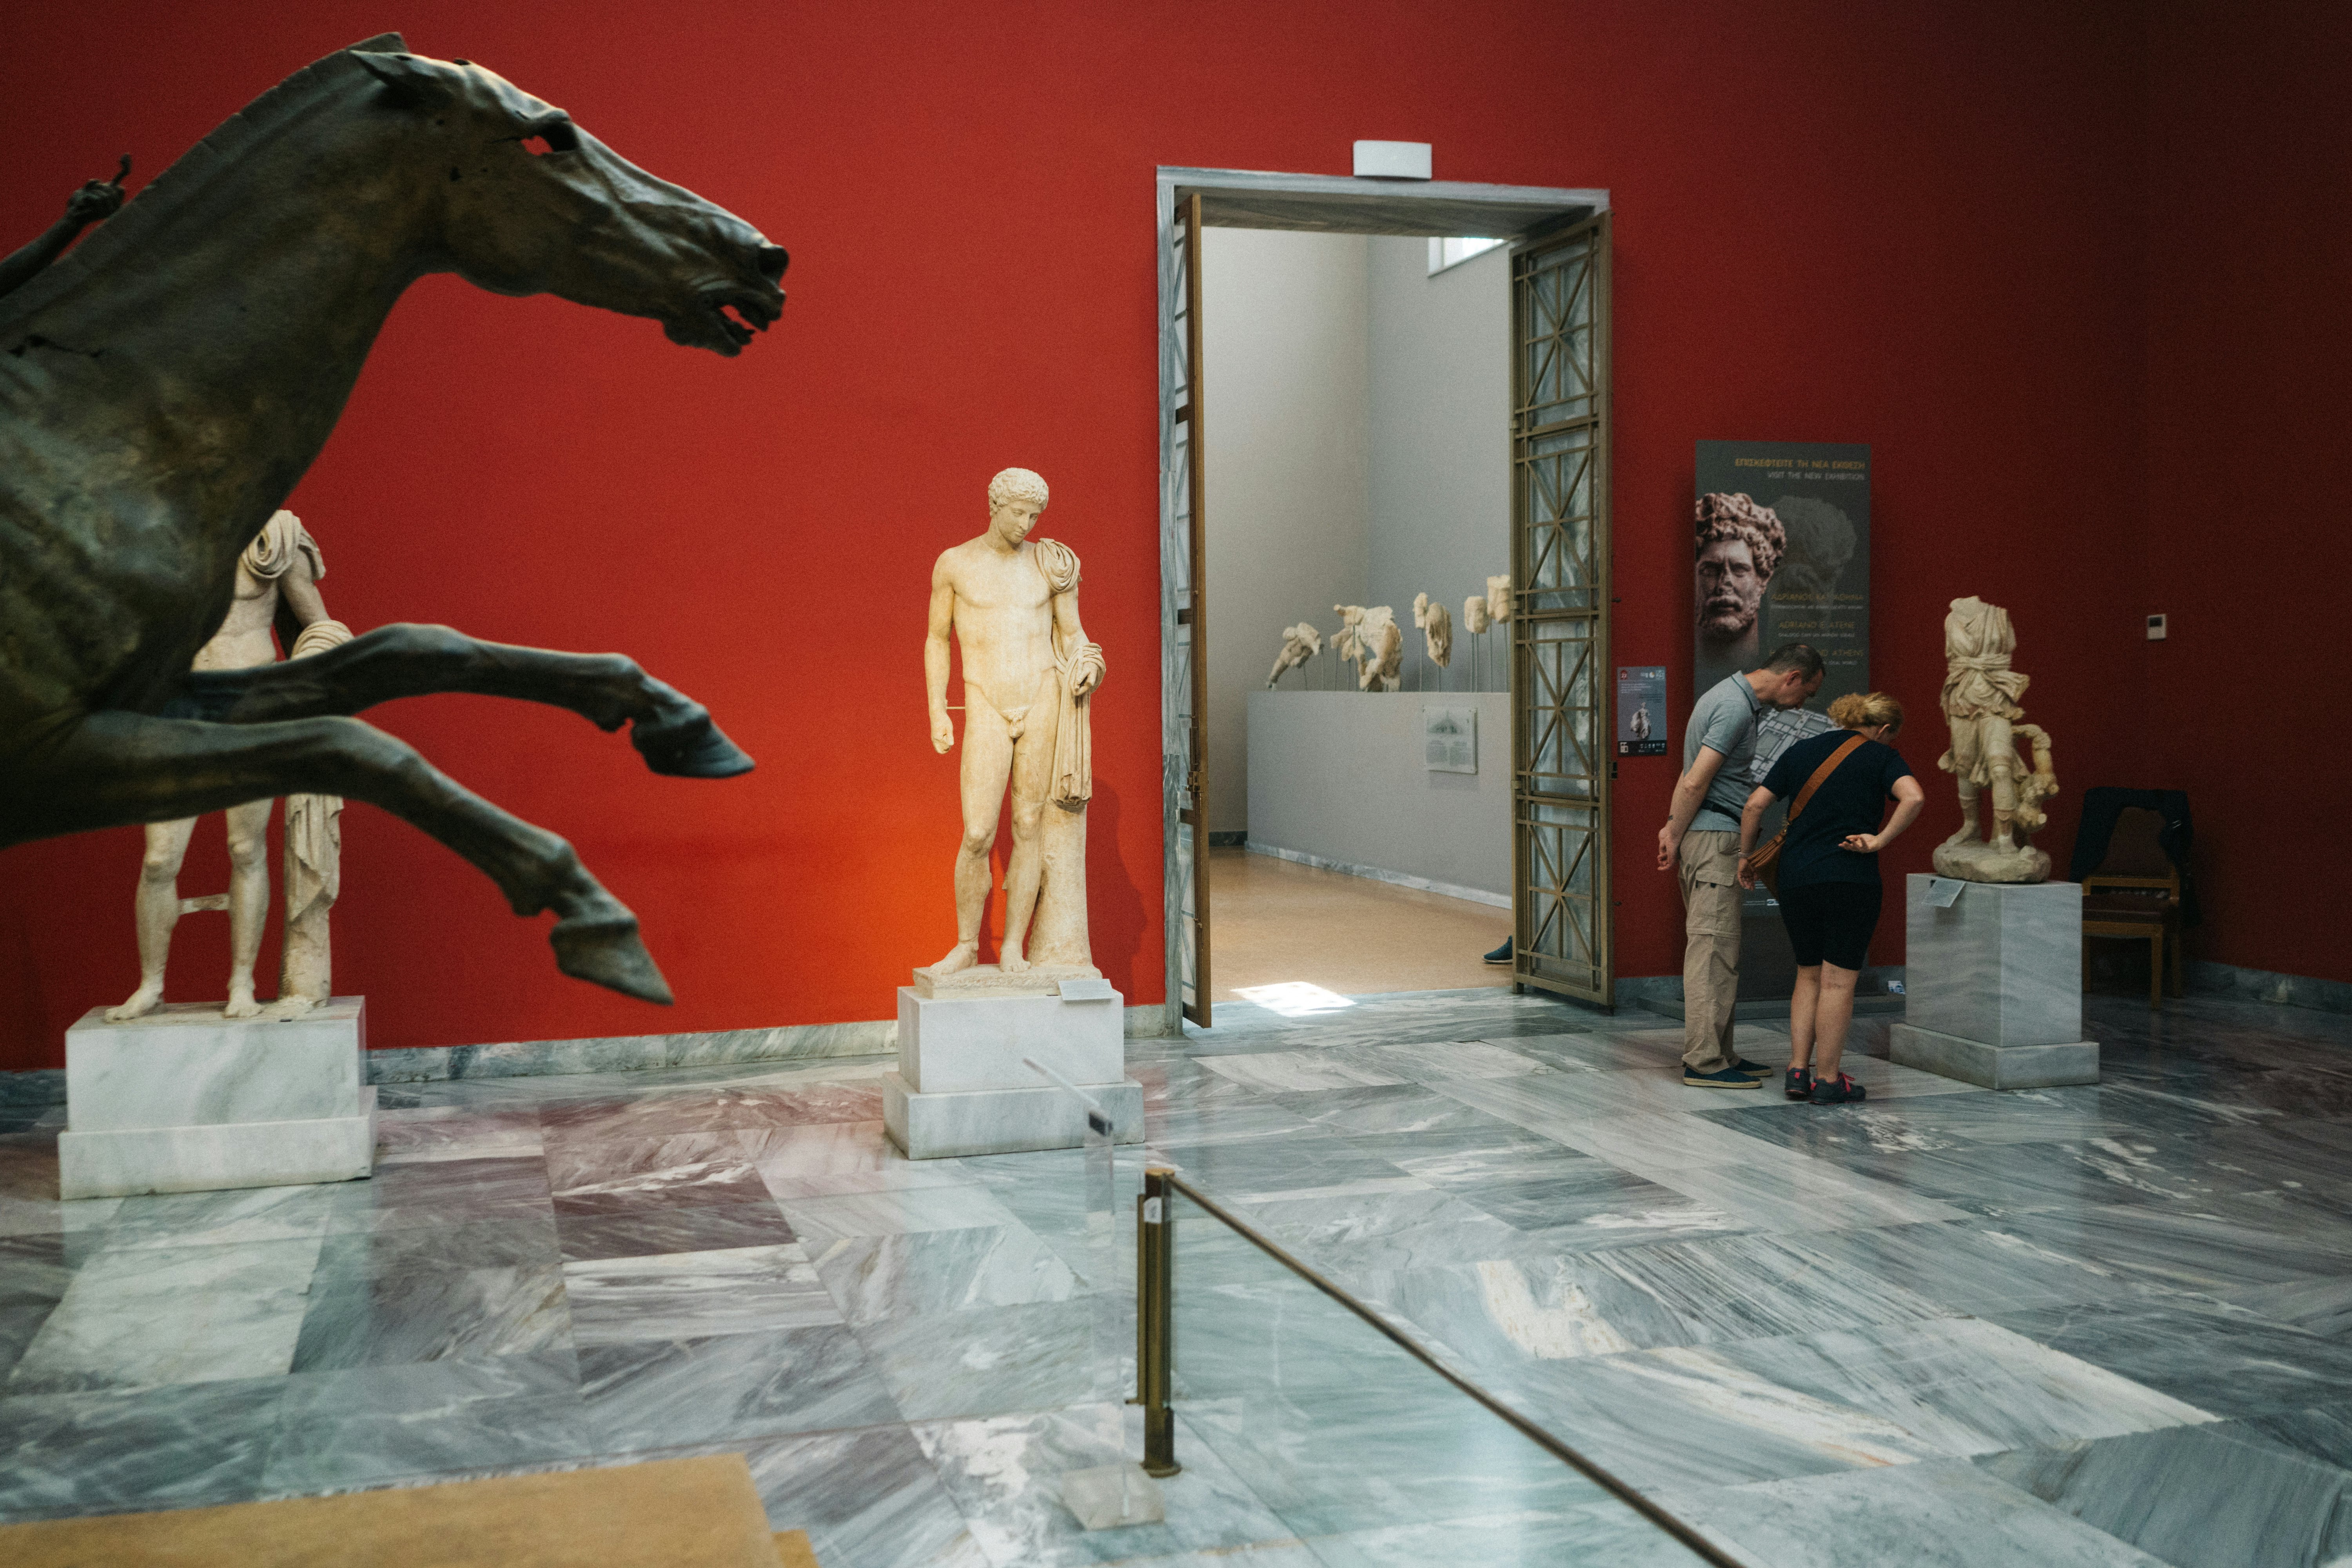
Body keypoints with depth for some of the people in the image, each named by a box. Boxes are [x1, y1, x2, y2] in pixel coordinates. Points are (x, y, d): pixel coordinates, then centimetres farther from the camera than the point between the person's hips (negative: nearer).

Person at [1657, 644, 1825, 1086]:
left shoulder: (1733, 695, 18)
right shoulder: (1736, 706, -16)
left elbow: (1689, 777, 19)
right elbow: (1695, 782, -19)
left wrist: (1674, 827, 12)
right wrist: (1675, 840, -11)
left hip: (1714, 837, 11)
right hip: (1713, 836, -11)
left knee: (1715, 948, 12)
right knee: (1712, 947, -9)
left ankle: (1718, 1052, 17)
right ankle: (1704, 1061, -7)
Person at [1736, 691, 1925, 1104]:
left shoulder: (1801, 751, 11)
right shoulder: (1881, 757, 1)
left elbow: (1754, 806, 6)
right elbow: (1914, 797, -19)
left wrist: (1746, 857, 15)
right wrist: (1880, 841, -11)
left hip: (1796, 878, 4)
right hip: (1851, 879, -4)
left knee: (1809, 975, 16)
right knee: (1838, 980, 2)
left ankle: (1798, 1071, 12)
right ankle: (1828, 1079, 4)